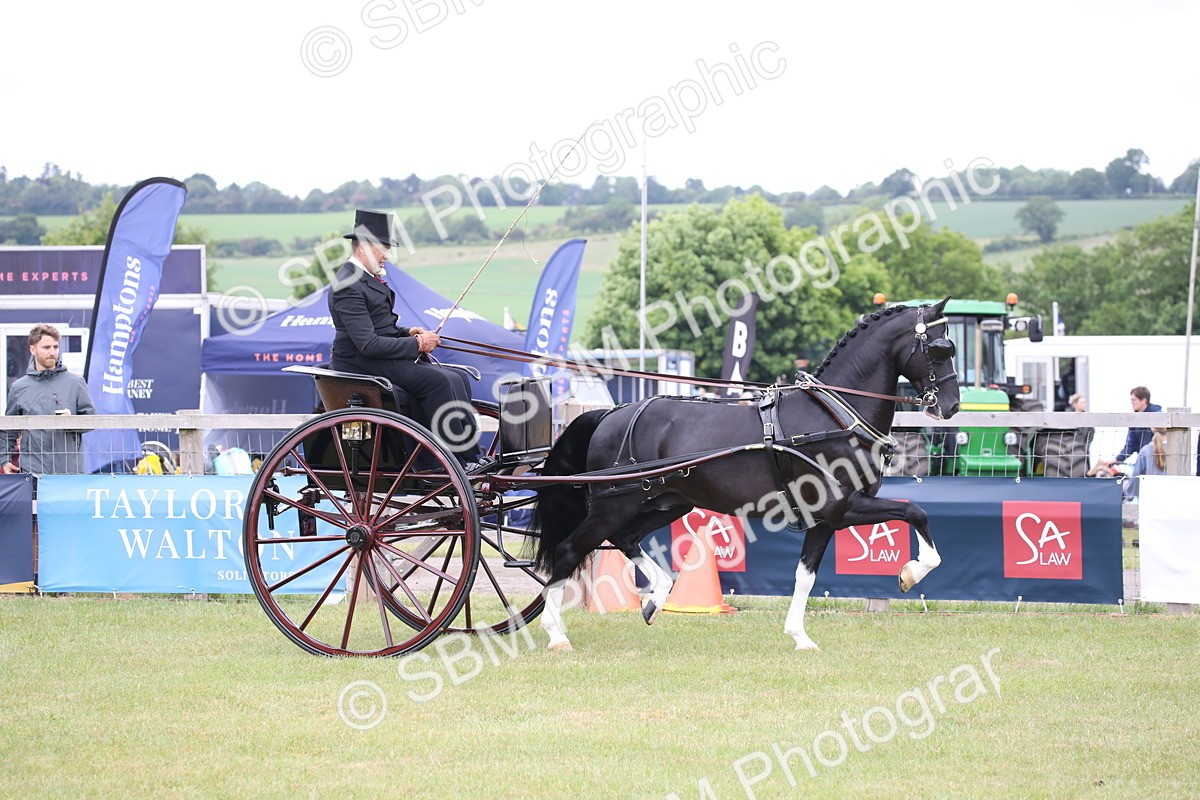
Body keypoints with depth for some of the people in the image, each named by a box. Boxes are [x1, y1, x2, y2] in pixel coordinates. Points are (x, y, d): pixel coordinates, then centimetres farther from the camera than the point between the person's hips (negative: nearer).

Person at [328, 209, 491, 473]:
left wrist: (407, 333, 6)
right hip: (362, 364, -10)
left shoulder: (369, 278, 16)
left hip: (384, 359, 10)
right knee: (436, 380, -24)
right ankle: (461, 461, -20)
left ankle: (470, 455, -10)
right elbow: (368, 344, -23)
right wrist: (416, 344, -17)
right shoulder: (348, 286, -17)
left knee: (457, 379, -4)